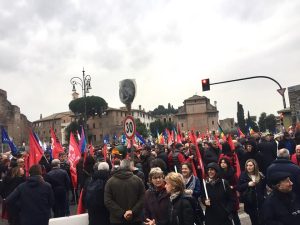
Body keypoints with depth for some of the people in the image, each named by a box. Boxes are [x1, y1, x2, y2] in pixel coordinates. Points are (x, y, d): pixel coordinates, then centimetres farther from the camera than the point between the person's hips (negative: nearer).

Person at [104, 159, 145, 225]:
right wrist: (133, 211, -10)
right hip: (135, 219, 1)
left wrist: (122, 213, -10)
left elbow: (107, 201, -8)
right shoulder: (138, 180, -1)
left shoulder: (110, 181, -2)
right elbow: (142, 199, -6)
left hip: (117, 220, 0)